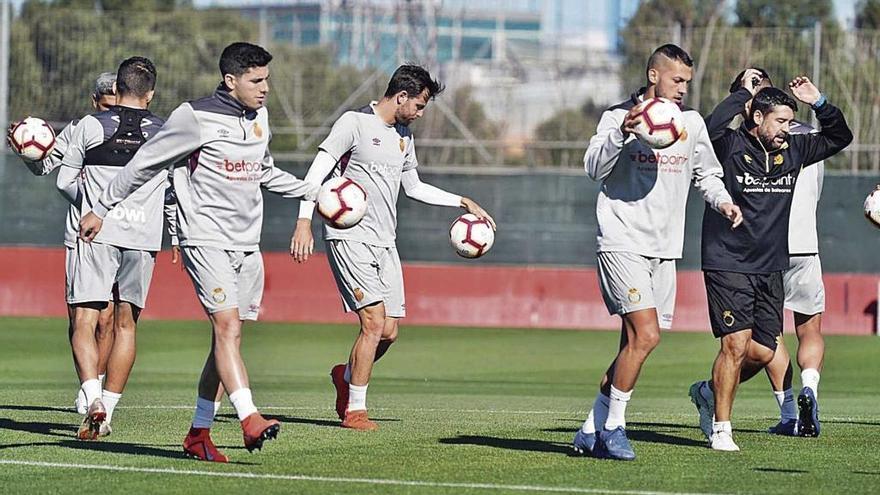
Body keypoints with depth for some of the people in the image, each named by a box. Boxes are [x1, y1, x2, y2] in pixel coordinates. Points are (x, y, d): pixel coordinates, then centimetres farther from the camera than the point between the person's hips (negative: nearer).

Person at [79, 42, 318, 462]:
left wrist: (313, 192, 26)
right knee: (228, 325, -20)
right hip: (206, 239, -7)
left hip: (247, 245, 7)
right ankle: (249, 419, -30)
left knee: (227, 334, 4)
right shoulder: (196, 117, -8)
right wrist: (101, 210, 3)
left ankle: (199, 433, 11)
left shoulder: (259, 118, 13)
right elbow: (145, 163, -1)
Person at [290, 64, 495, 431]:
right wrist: (304, 221, -24)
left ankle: (346, 376, 31)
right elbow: (317, 172, -12)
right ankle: (355, 411, -7)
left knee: (389, 331, 3)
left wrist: (463, 202, 30)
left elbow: (414, 187, 33)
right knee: (374, 322, -16)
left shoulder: (404, 136, 18)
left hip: (385, 243, 8)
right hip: (350, 238, -8)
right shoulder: (354, 123, -6)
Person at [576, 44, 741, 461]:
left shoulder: (692, 123, 11)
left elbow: (706, 173, 24)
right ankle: (612, 426, -6)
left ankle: (592, 431, 16)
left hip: (664, 249, 6)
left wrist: (722, 202, 5)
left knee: (635, 342, 5)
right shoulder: (619, 116, -5)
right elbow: (594, 168, -16)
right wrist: (621, 132, -32)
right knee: (645, 334, -18)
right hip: (622, 243, -6)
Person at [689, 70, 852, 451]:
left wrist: (818, 103, 3)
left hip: (771, 269, 6)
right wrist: (743, 94, -22)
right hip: (728, 266, -6)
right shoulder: (730, 146, -8)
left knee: (763, 352, 3)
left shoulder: (792, 151, 9)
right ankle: (720, 429, -2)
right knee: (736, 343, -13)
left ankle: (710, 392, 29)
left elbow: (839, 137, 18)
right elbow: (711, 128, -31)